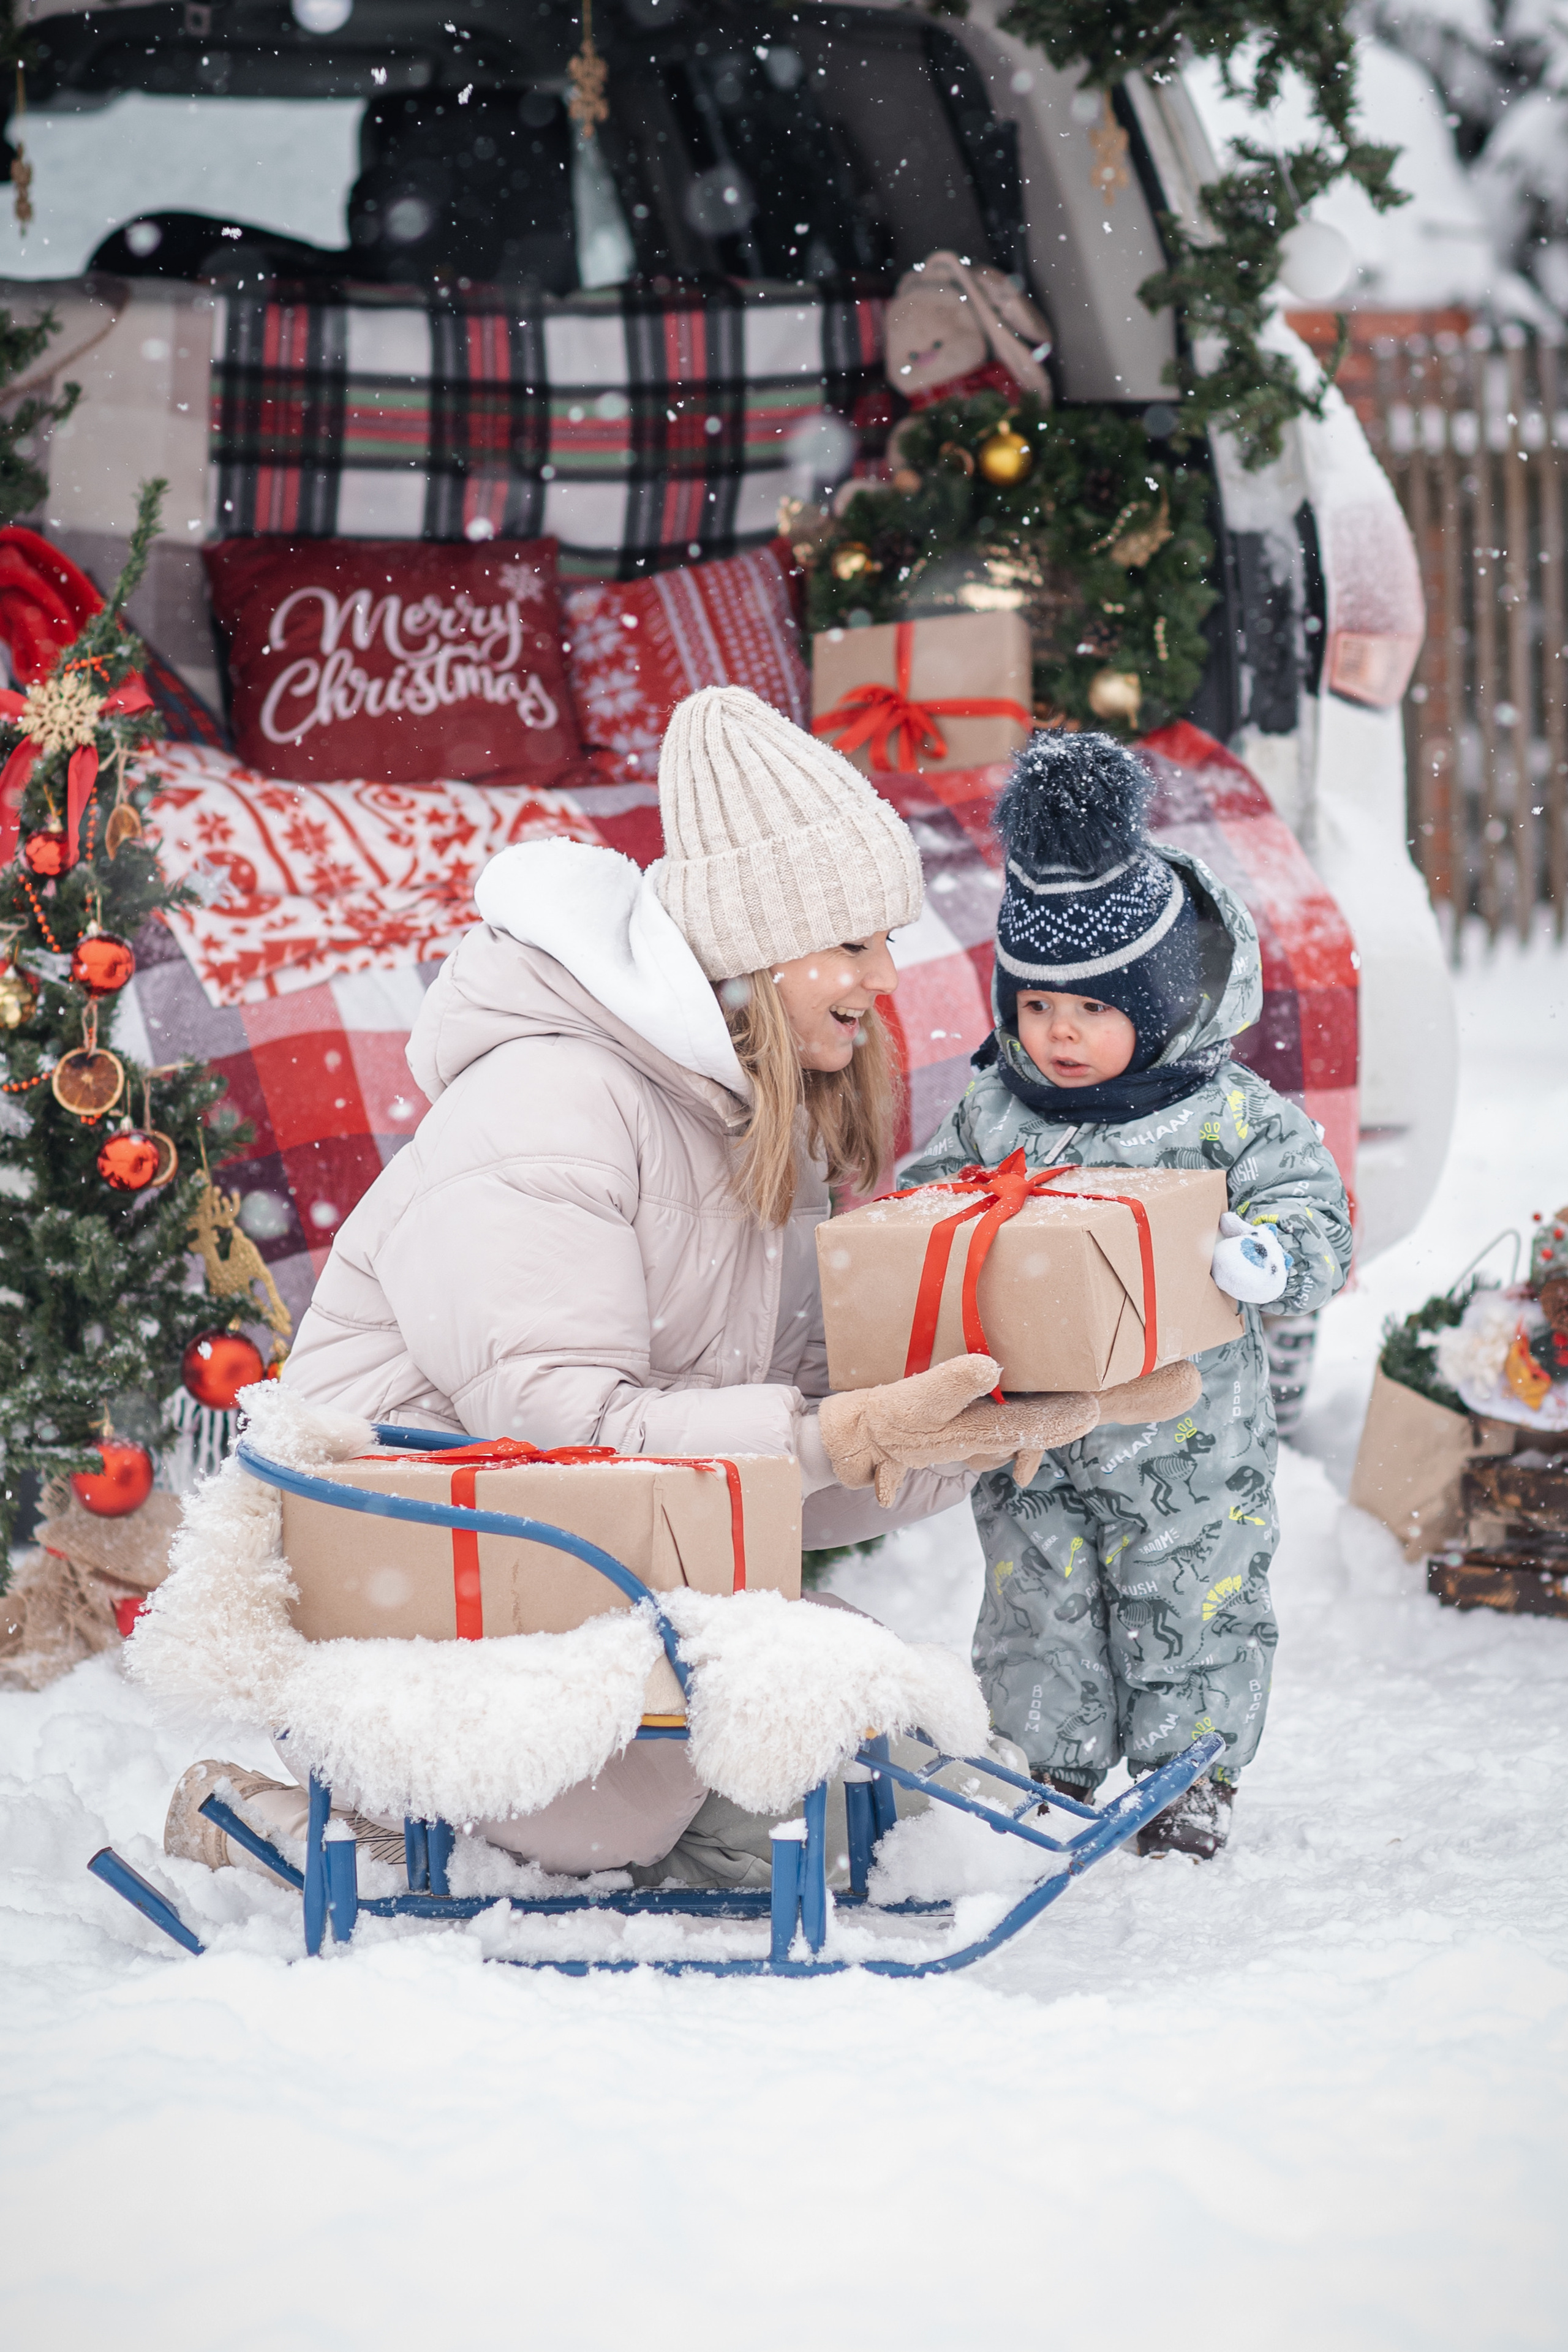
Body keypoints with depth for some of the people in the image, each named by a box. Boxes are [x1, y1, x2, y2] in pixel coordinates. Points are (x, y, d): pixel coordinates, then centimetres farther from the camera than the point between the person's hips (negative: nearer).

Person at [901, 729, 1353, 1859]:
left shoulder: (1236, 1119, -9)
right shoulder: (994, 1115, 2)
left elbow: (1316, 1222, -11)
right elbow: (934, 1190, 11)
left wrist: (1269, 1257, -32)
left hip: (1187, 1438, -3)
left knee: (1192, 1617, 9)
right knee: (1036, 1616, 10)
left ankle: (1192, 1779, 23)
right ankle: (1043, 1772, 24)